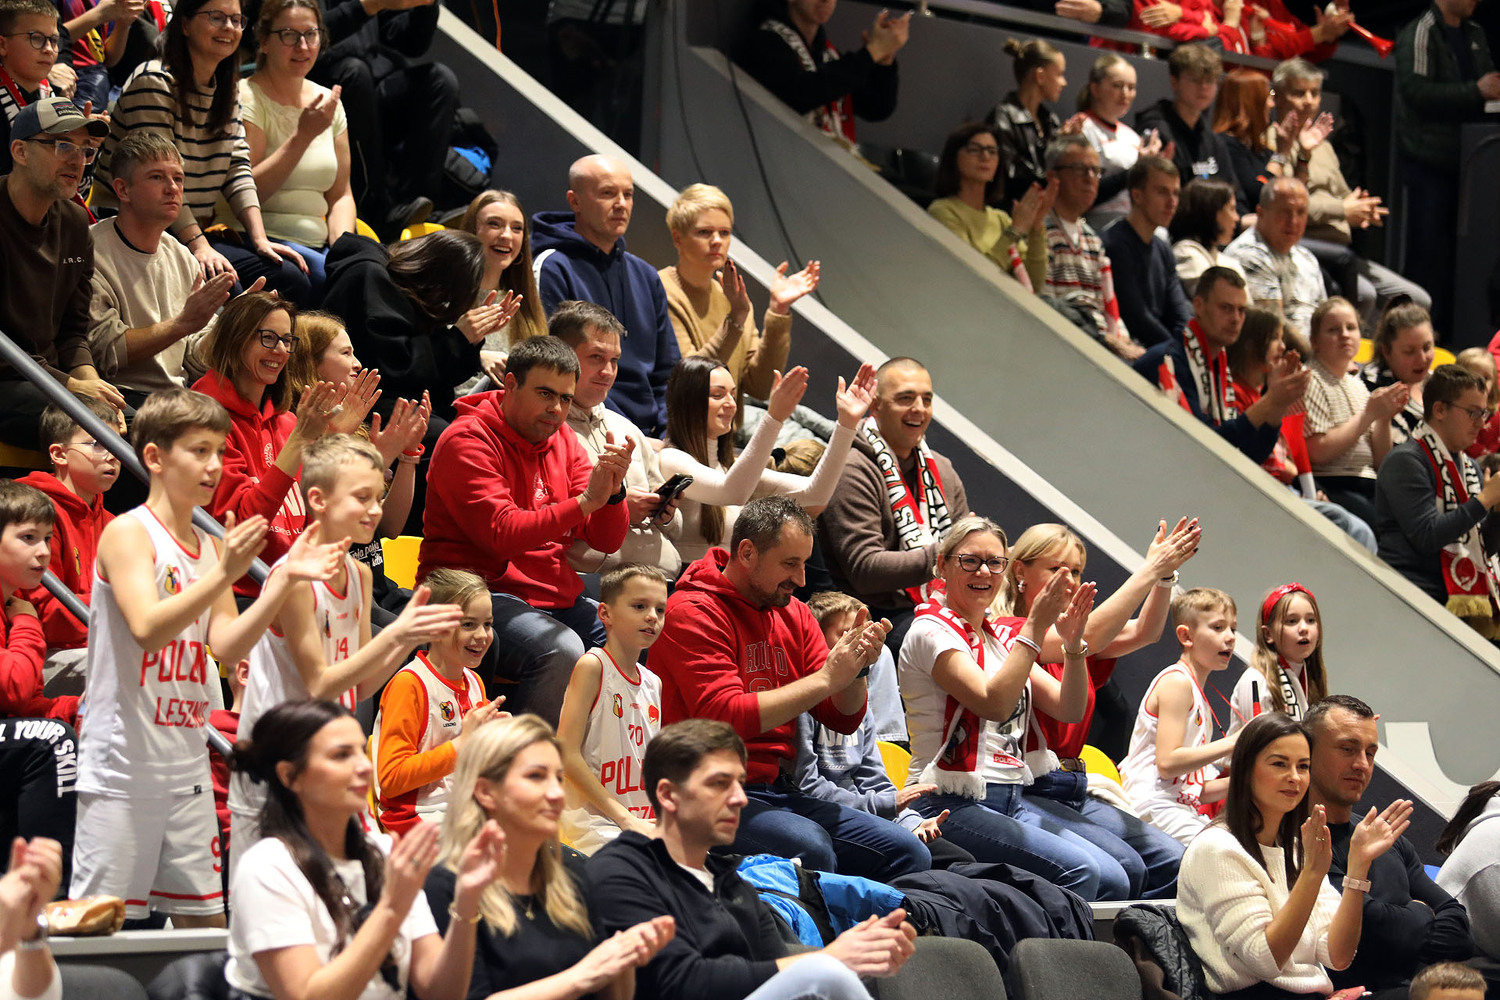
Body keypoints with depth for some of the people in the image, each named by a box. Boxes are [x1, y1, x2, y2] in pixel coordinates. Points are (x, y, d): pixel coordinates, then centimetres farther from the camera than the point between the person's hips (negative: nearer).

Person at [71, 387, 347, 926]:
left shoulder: (212, 545, 12)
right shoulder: (128, 533, -9)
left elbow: (229, 647, 4)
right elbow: (147, 628, -23)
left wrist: (284, 580, -6)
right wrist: (224, 575, -33)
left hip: (187, 757, 7)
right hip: (123, 761, -7)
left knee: (205, 918, 8)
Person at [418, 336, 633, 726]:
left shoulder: (563, 441, 13)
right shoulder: (468, 440, -9)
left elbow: (607, 541, 8)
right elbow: (502, 534, -22)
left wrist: (613, 491, -14)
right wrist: (585, 502, -27)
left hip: (558, 598, 8)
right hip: (483, 592, -8)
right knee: (561, 650, -34)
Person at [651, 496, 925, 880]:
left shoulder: (794, 613, 15)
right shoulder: (693, 611, -7)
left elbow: (844, 719, 13)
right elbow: (725, 716, -19)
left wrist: (856, 668, -9)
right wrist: (825, 678, -17)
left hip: (779, 791, 7)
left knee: (908, 853, -10)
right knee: (810, 848, -34)